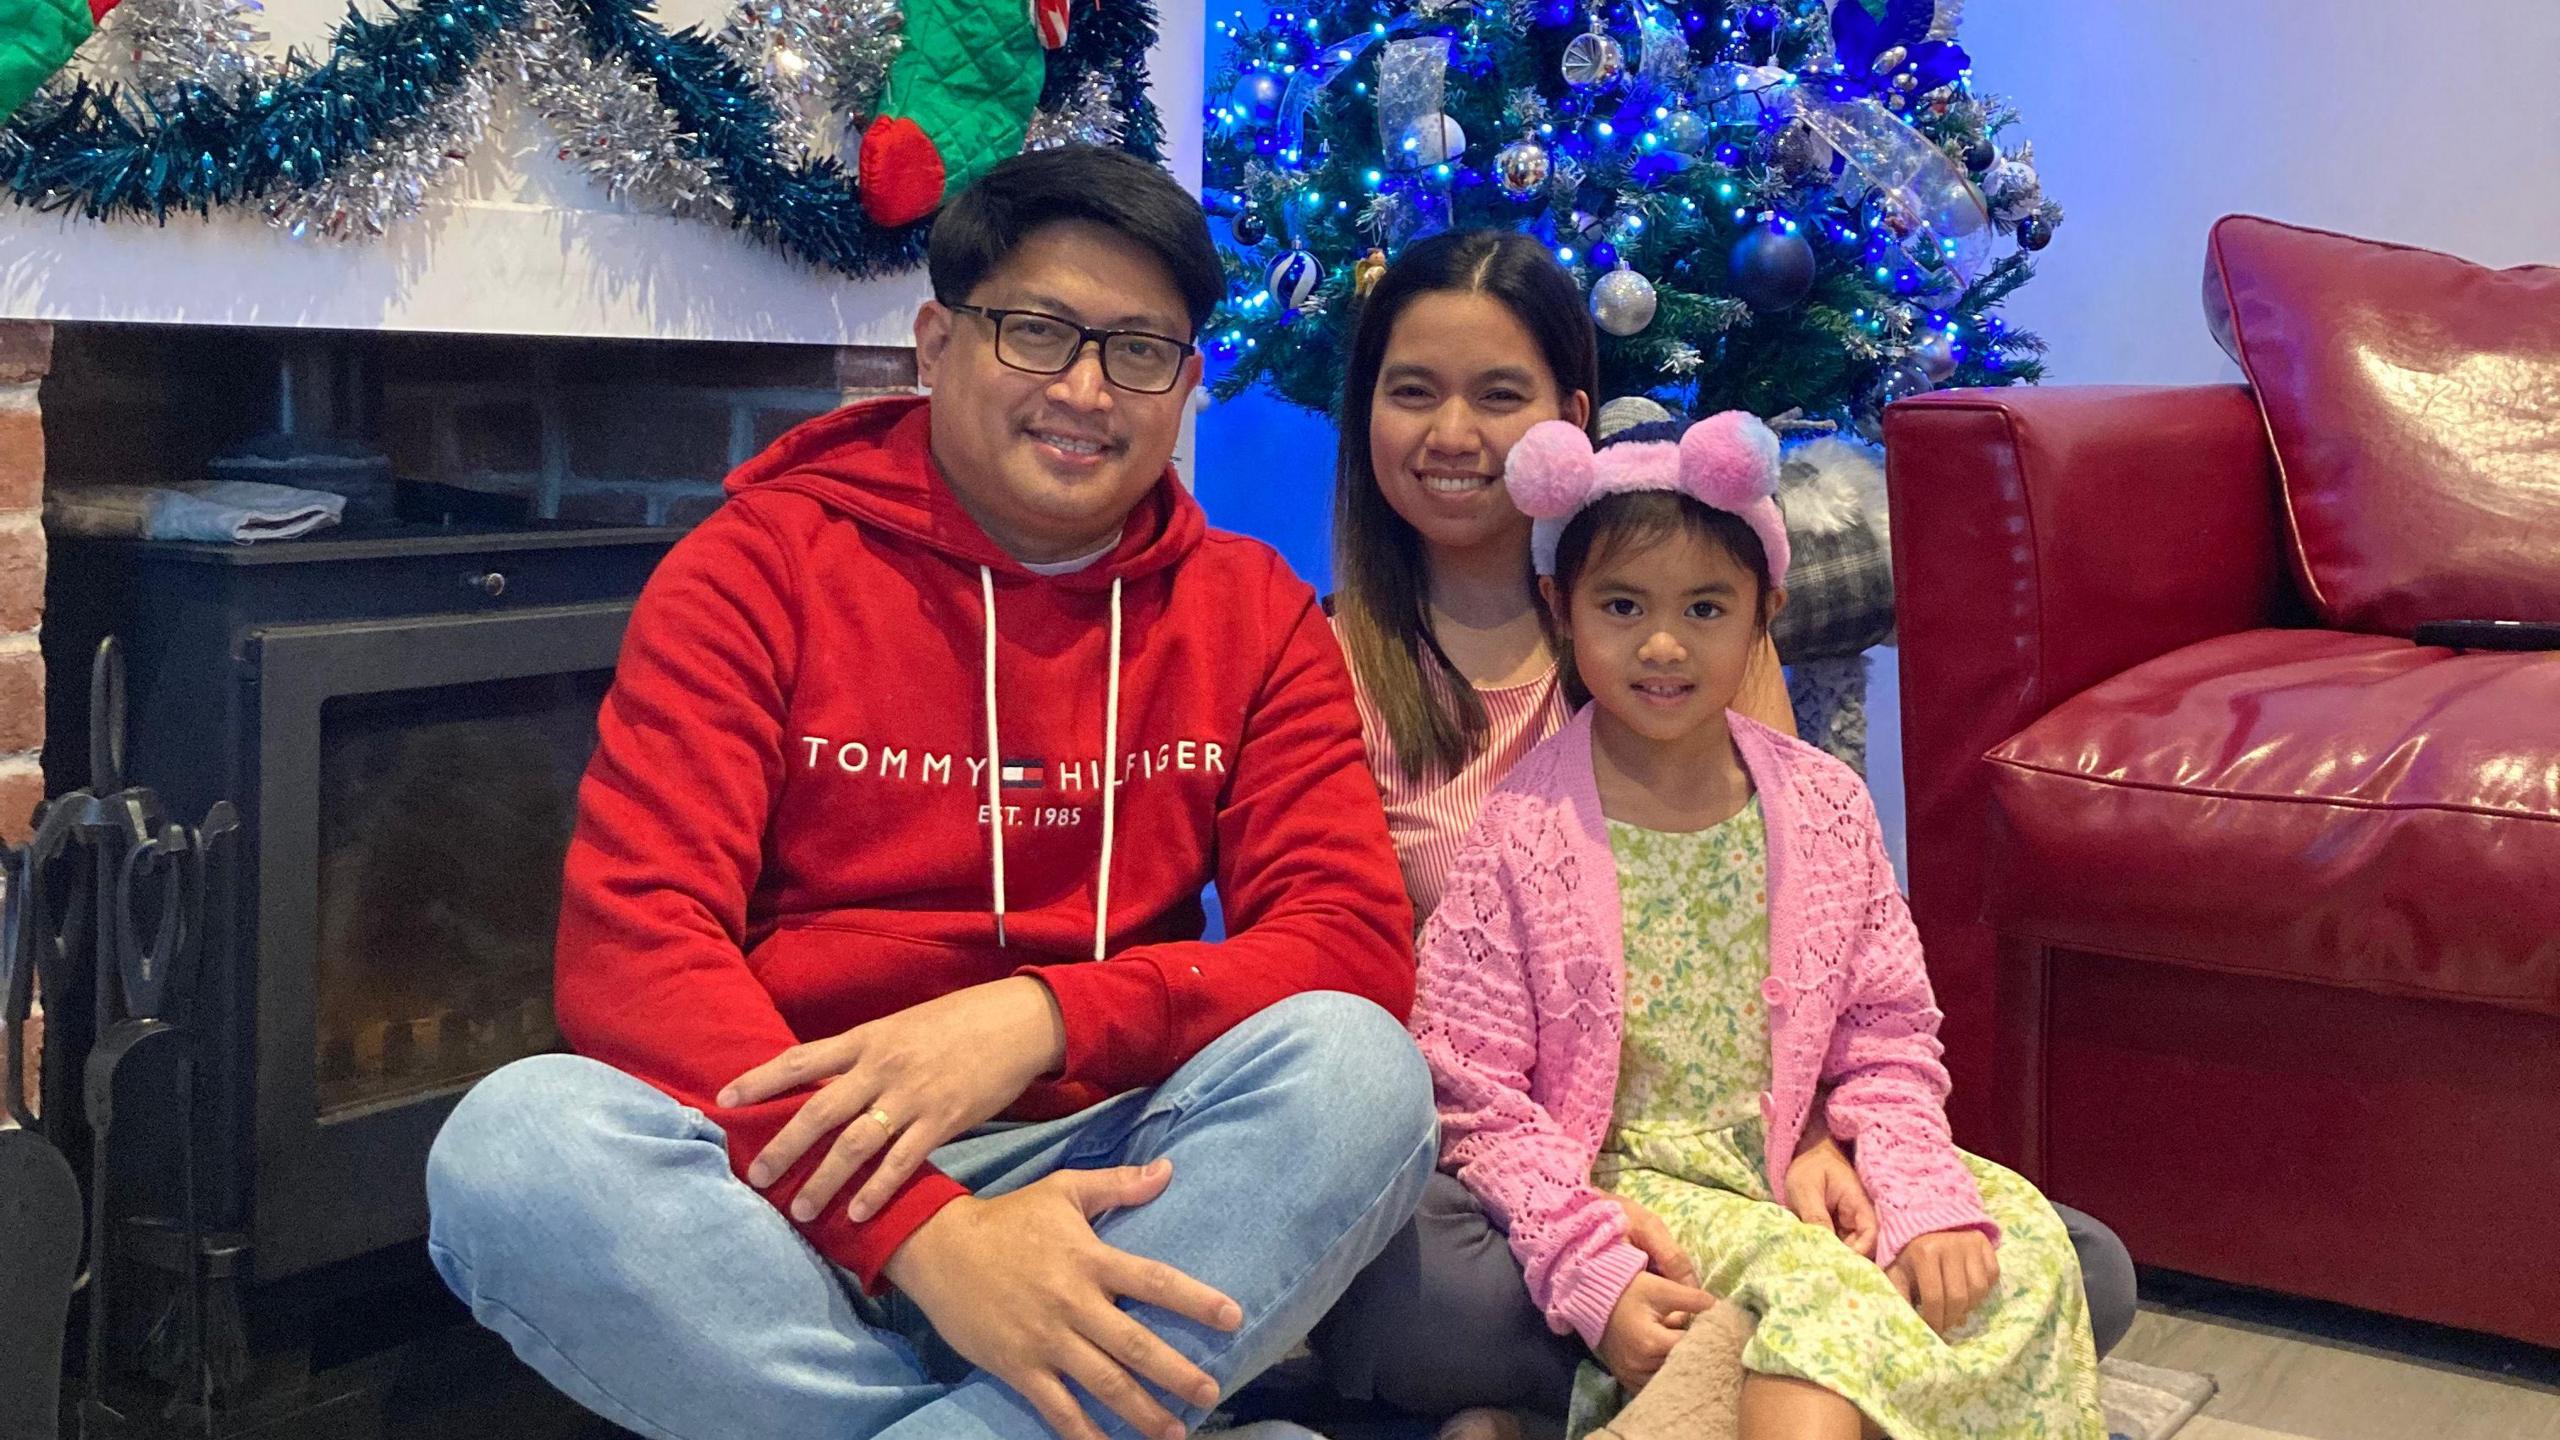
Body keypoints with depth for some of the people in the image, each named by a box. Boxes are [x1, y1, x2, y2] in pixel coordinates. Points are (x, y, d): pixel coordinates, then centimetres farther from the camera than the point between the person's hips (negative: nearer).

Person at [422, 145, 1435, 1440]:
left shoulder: (1253, 615, 9)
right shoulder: (760, 566, 2)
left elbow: (1358, 950, -2)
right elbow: (632, 944, -10)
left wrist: (1039, 1018, -21)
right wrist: (923, 1228, -25)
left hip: (1093, 1171, 1)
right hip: (787, 1191, -1)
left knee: (1353, 1068, -27)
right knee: (517, 1145, -31)